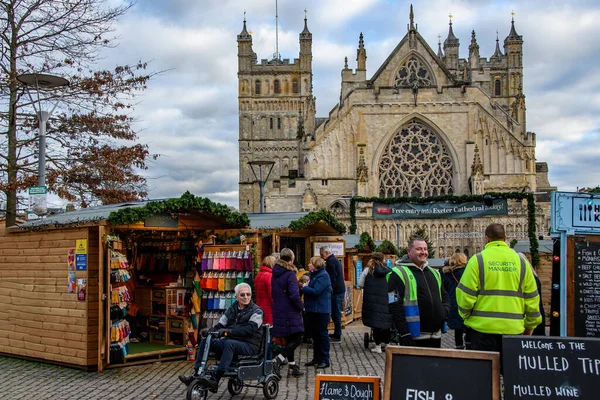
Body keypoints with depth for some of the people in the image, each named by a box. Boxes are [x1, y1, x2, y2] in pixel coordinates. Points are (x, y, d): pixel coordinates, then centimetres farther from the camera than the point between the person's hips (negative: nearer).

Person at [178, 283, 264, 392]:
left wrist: (229, 331, -33)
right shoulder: (232, 309, 17)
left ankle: (215, 380, -40)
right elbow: (221, 325, 11)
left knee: (229, 343, -36)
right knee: (205, 341, -8)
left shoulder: (256, 311, -4)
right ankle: (196, 375, -9)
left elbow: (249, 329, -20)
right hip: (231, 340, 7)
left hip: (249, 345, -7)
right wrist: (209, 330, -12)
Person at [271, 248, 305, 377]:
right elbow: (294, 295, -23)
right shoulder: (290, 274, -16)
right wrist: (301, 306, -8)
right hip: (290, 313, -8)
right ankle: (279, 359, -11)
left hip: (278, 312, 8)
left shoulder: (275, 274, 8)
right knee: (297, 339, -2)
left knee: (289, 340, 16)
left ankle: (292, 367, 20)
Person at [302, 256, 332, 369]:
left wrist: (304, 288, -10)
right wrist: (305, 287, -3)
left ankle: (324, 360, 4)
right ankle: (316, 358, 25)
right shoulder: (312, 274, 14)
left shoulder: (323, 276, -16)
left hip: (321, 310, -10)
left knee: (322, 334, -3)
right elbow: (310, 287, 18)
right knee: (314, 334, 15)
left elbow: (315, 291, -24)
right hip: (312, 309, 10)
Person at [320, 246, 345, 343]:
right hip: (340, 290, 10)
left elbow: (332, 278, -20)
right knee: (336, 313, 16)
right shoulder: (335, 260, 17)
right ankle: (337, 334, 23)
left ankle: (337, 336, -1)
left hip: (336, 291, -10)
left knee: (336, 313, -5)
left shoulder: (330, 261, -14)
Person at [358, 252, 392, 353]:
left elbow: (360, 284, 4)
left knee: (375, 322, 4)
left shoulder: (368, 270, 0)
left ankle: (378, 345, 5)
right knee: (386, 321, 13)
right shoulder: (388, 271, 3)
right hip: (386, 300, 2)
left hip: (373, 301, -2)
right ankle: (387, 343, 21)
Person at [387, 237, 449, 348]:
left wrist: (445, 311, 4)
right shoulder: (399, 274, -8)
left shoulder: (434, 273, 16)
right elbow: (395, 307, -14)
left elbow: (444, 296, 26)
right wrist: (405, 333, -19)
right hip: (413, 338, -7)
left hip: (436, 336, 7)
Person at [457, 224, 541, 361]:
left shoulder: (478, 260, -4)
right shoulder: (521, 261, 5)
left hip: (483, 327, -2)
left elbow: (465, 295, -6)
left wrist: (465, 316, 12)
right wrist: (529, 325, 20)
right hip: (513, 328, 3)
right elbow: (532, 298, 8)